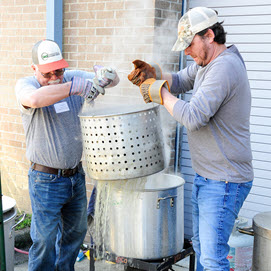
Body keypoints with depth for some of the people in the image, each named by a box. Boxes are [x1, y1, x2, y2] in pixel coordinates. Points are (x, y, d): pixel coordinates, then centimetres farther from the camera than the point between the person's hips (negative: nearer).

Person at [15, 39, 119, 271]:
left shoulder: (73, 78, -1)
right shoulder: (25, 85, -13)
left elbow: (114, 79, 2)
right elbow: (35, 99, -38)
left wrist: (105, 74, -22)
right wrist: (75, 86, -40)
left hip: (76, 175, 6)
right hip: (46, 181, -5)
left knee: (76, 231, 21)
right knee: (45, 239, -1)